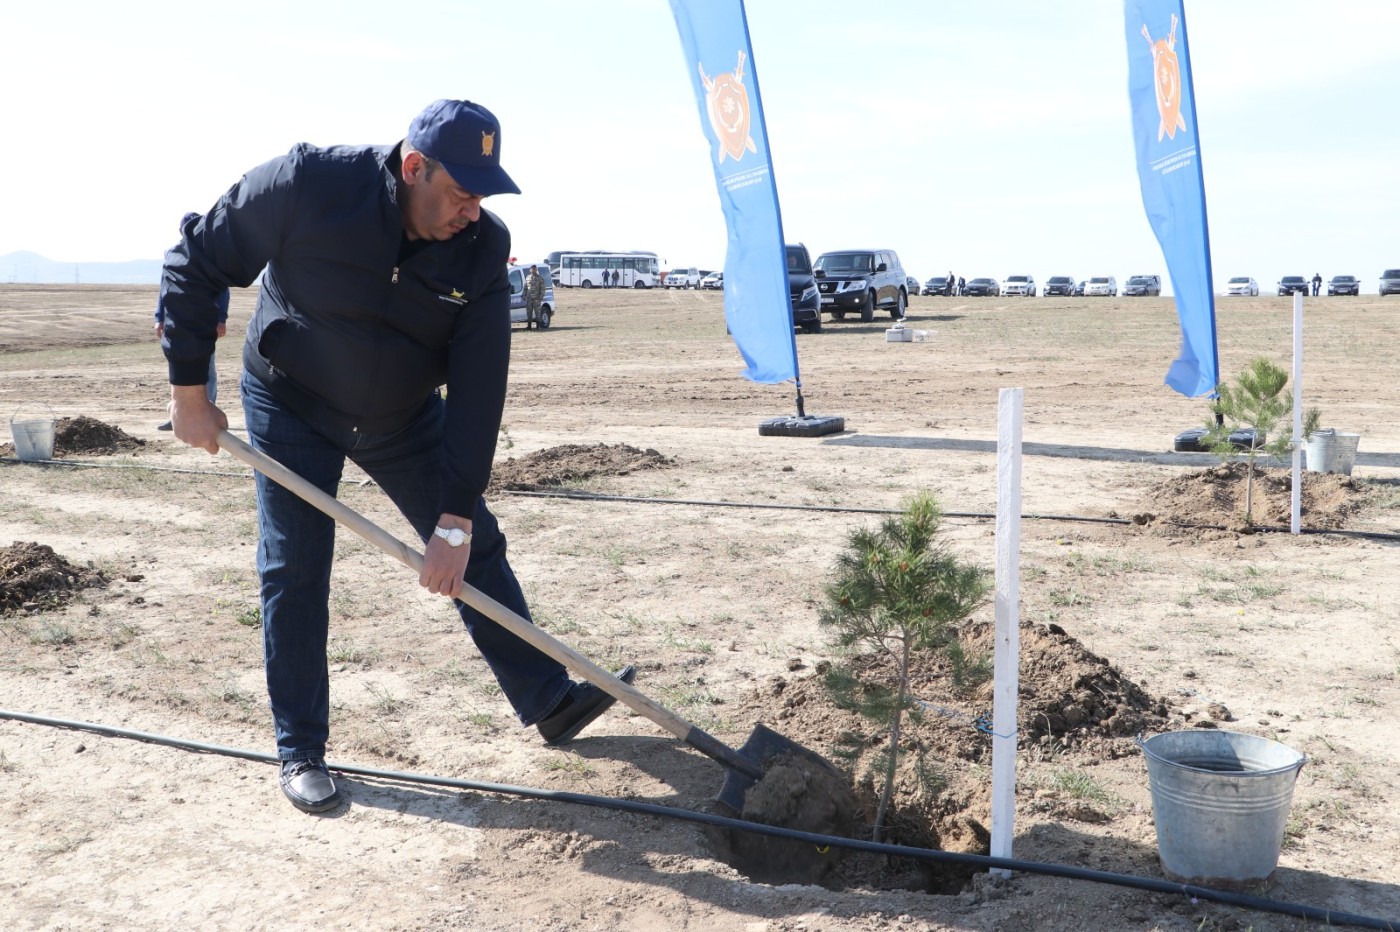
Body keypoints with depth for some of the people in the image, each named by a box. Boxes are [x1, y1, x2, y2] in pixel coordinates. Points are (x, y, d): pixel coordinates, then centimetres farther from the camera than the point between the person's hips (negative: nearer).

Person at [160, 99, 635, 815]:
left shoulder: (483, 246, -22)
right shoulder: (307, 184, -28)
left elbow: (478, 390, -23)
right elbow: (195, 265, -16)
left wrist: (455, 519, -25)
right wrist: (189, 392, -15)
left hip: (407, 413, 3)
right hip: (291, 406, -2)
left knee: (477, 550, 3)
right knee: (293, 572, -4)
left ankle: (549, 701, 16)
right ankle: (300, 751, 10)